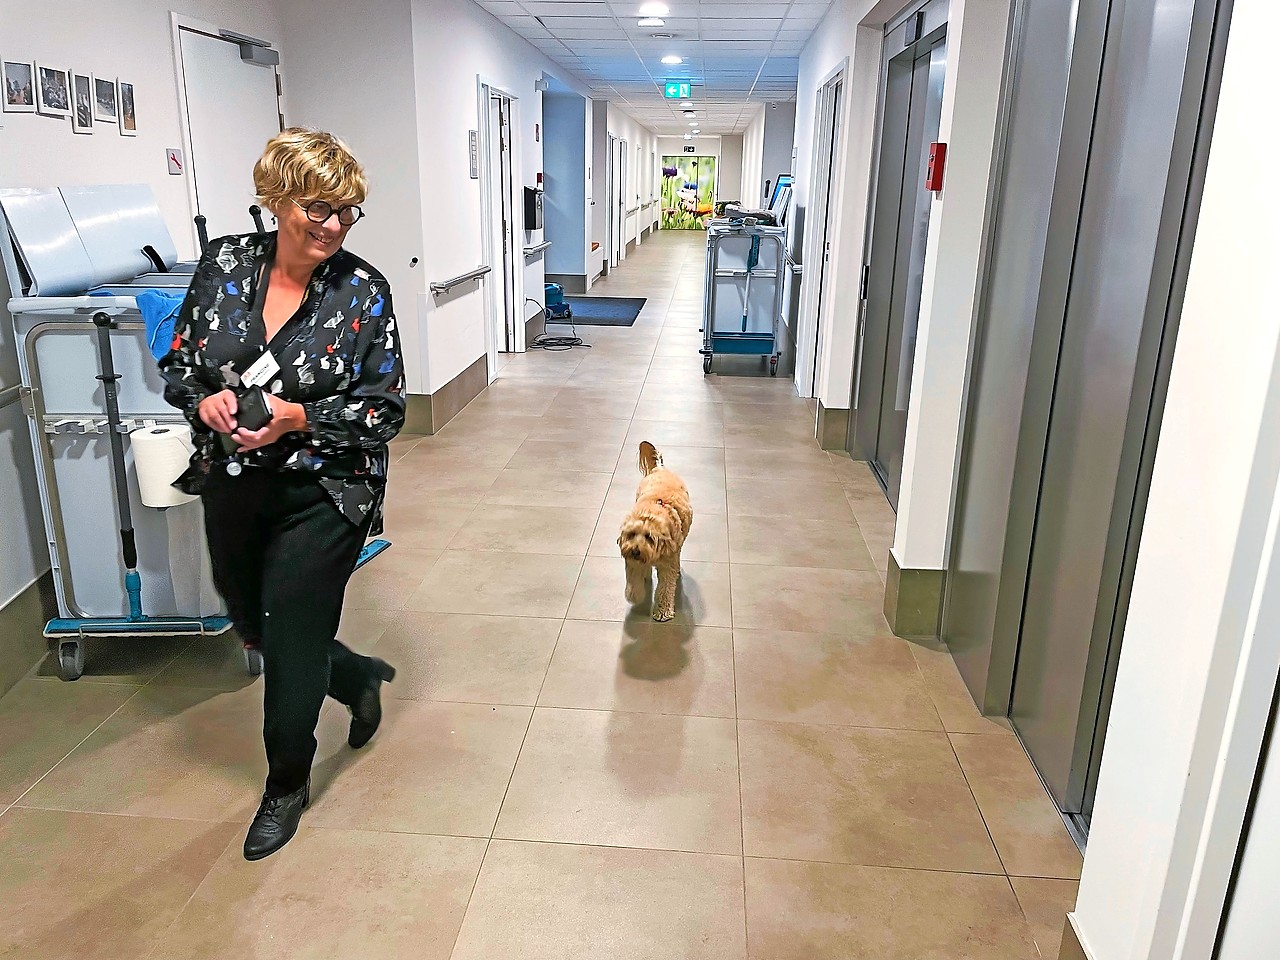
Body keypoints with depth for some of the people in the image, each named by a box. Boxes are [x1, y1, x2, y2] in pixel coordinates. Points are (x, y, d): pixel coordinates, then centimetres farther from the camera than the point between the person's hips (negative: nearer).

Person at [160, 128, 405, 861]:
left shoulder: (363, 292, -12)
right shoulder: (224, 264, -3)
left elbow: (386, 408, -10)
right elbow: (178, 363, 6)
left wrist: (302, 419, -23)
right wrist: (204, 399, -15)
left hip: (322, 495, -4)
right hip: (231, 488, 5)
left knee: (293, 643, 4)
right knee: (256, 627, 20)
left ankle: (287, 785, 31)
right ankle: (360, 678, 49)